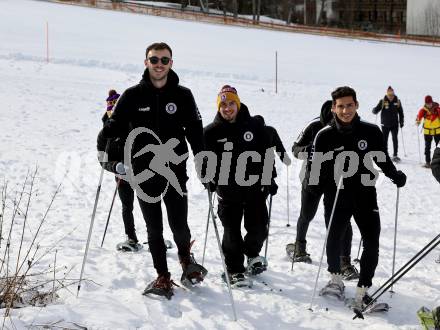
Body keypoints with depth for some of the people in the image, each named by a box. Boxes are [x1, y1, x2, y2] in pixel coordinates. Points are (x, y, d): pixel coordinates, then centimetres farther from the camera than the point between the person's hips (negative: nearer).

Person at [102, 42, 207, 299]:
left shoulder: (182, 96, 1)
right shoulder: (133, 95, 0)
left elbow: (195, 133, 4)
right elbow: (117, 124, 3)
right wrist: (108, 130, -19)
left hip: (175, 173, -1)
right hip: (144, 174, 1)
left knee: (179, 225, -1)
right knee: (154, 230, 7)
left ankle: (186, 258, 31)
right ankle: (163, 278, 20)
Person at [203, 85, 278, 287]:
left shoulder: (255, 125, 2)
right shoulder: (212, 132, 1)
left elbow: (267, 152, 9)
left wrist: (270, 179, 6)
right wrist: (209, 180, -4)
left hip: (255, 188, 1)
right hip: (228, 192, -1)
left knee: (258, 229, 3)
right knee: (232, 232, 2)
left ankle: (252, 253, 35)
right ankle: (234, 271, 17)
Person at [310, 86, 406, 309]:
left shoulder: (371, 132, -4)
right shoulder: (325, 136, -8)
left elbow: (383, 159, 8)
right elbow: (316, 167, -4)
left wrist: (395, 175, -5)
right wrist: (315, 183, -23)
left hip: (365, 196, 1)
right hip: (336, 199, 0)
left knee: (372, 245, -4)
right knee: (333, 242, 13)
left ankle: (362, 291, 9)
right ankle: (336, 280, 38)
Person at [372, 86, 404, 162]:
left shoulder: (397, 101, 1)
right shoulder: (382, 101, -5)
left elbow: (400, 112, 11)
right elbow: (376, 111, -6)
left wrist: (401, 122, 10)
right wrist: (375, 110, -29)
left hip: (395, 124, 1)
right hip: (385, 124, -1)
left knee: (395, 139, -4)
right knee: (384, 140, 6)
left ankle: (395, 155, 4)